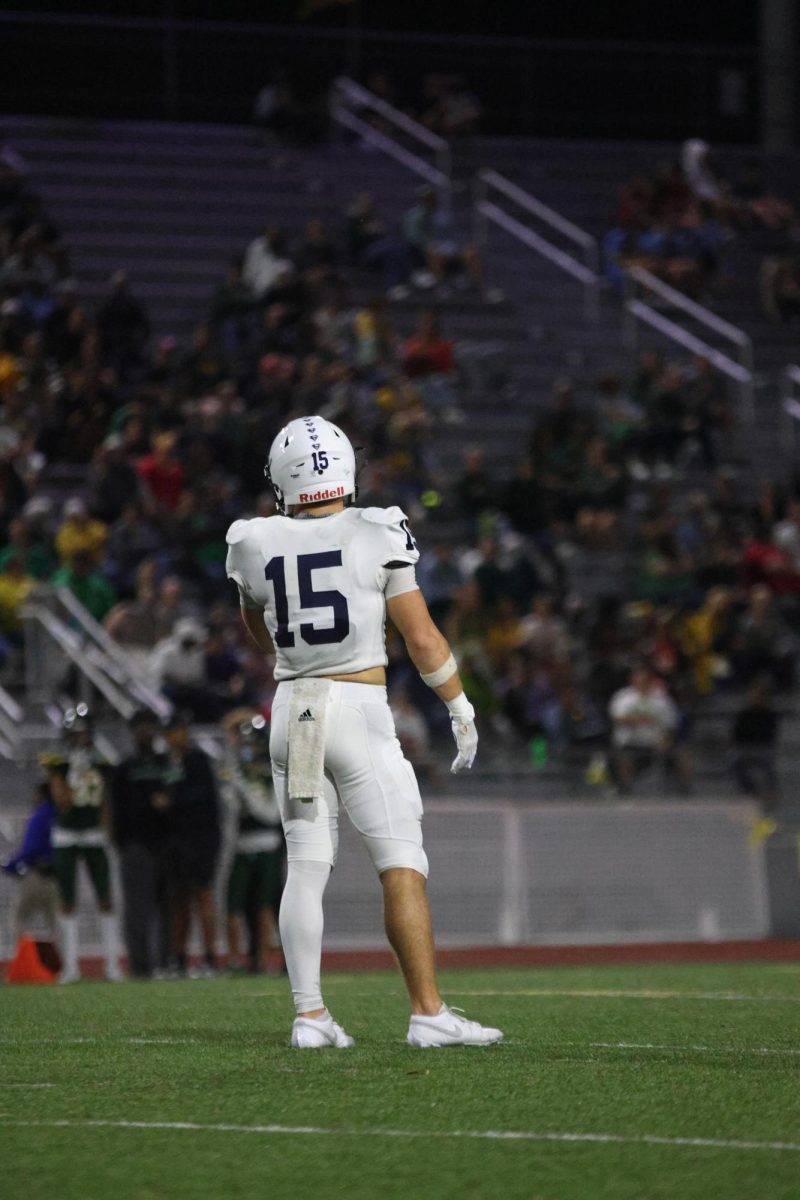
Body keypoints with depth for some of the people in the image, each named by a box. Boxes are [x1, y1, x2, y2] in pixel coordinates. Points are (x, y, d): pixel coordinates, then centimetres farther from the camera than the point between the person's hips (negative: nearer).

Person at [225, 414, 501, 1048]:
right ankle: (428, 1012, -6)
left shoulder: (257, 545, 1)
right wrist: (462, 709, 8)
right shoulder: (378, 535, -8)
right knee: (402, 864, -2)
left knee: (306, 866, 7)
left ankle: (310, 1015, 4)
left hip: (293, 708, 4)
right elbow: (422, 638, -3)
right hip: (358, 710, -4)